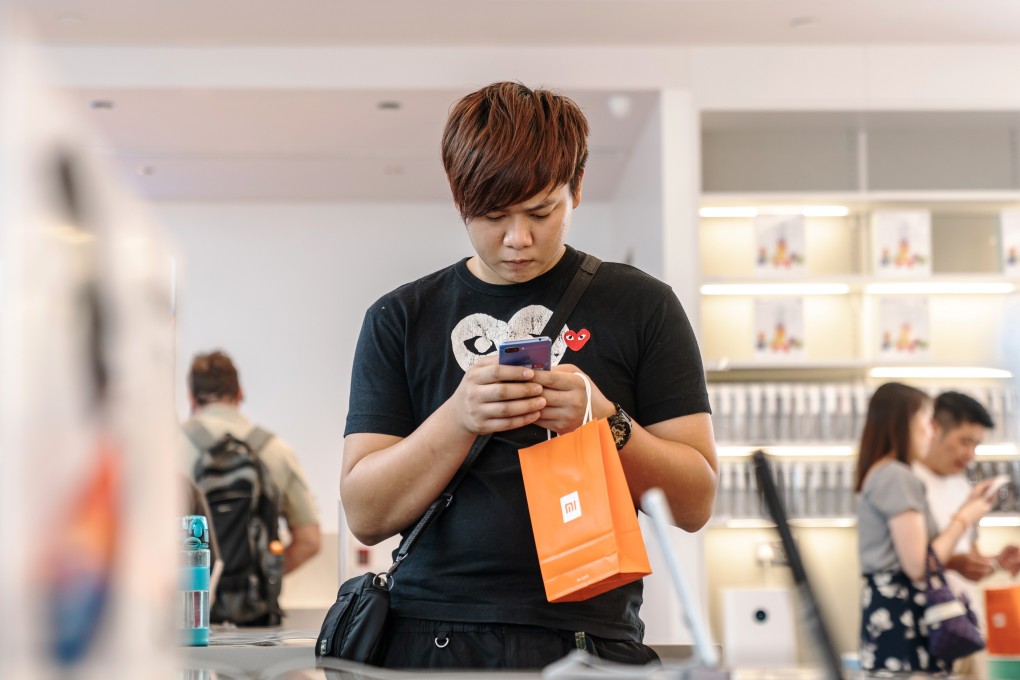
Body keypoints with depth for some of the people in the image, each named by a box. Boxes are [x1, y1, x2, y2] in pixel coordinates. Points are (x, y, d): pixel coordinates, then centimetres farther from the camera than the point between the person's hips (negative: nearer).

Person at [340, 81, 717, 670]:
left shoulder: (642, 306, 9)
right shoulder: (400, 319, 11)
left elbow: (695, 502, 7)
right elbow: (366, 516, 5)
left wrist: (604, 422, -10)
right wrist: (458, 418, -10)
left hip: (587, 636, -1)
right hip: (430, 639, 1)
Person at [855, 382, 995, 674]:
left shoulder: (878, 475, 18)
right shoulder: (898, 477, -12)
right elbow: (918, 566, -17)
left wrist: (964, 508, 18)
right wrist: (963, 521, -5)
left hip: (884, 608, 10)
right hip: (902, 613, -10)